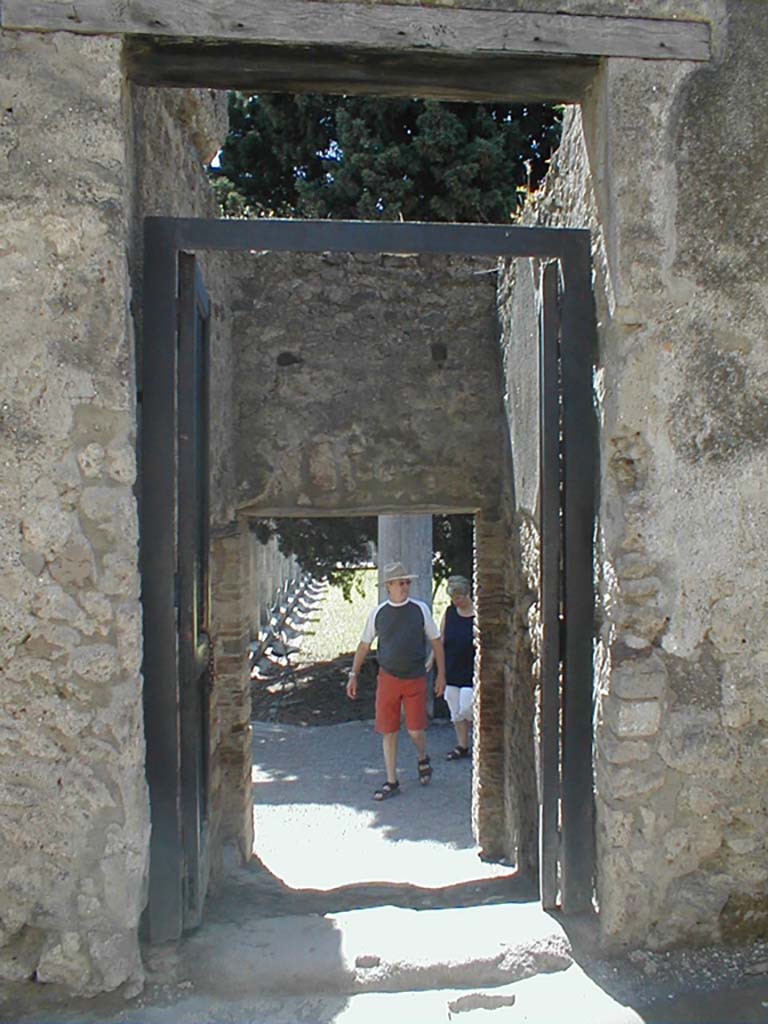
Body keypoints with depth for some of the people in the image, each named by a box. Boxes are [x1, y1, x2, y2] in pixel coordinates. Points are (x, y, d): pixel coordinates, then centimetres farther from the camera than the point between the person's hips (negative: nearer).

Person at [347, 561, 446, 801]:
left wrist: (441, 674, 4)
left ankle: (422, 759, 30)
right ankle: (391, 783, 15)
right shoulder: (378, 613, 1)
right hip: (387, 679, 1)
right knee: (388, 731, 3)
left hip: (415, 679, -1)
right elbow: (364, 645, 11)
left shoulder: (420, 609, -1)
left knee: (415, 730, -4)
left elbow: (436, 642, 6)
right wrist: (353, 675, 8)